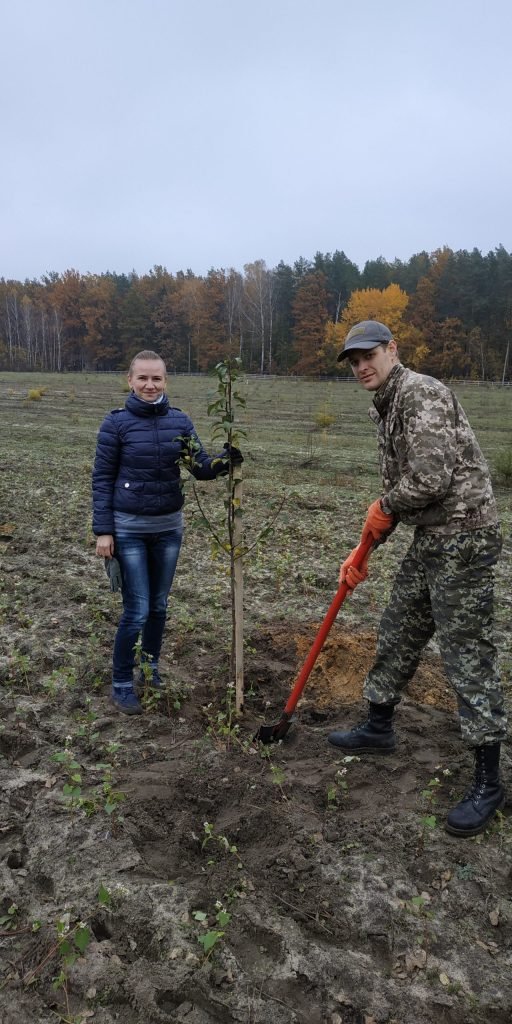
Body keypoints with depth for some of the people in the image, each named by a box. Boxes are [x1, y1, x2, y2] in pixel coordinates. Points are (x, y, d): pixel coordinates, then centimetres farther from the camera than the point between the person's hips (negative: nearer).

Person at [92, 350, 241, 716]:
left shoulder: (179, 421, 0)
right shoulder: (116, 422, -9)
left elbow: (202, 467, -3)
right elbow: (102, 479, -7)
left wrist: (225, 461, -24)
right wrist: (103, 530, -10)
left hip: (169, 526, 4)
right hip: (129, 528, -4)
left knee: (159, 605, 15)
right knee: (137, 611, -2)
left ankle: (151, 670, 35)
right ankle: (121, 685, 16)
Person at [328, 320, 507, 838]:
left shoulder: (421, 393, -15)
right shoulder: (385, 409, 16)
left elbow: (430, 479, -26)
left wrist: (383, 507, -7)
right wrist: (364, 549, 16)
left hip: (463, 538, -10)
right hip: (429, 539, 10)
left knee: (467, 655, -4)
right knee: (397, 634, 18)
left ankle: (488, 782, 10)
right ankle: (378, 728, 38)